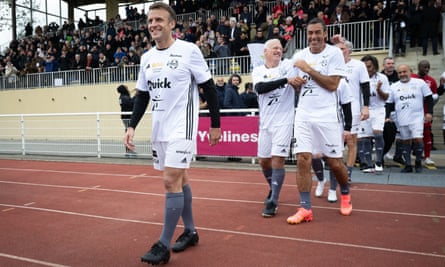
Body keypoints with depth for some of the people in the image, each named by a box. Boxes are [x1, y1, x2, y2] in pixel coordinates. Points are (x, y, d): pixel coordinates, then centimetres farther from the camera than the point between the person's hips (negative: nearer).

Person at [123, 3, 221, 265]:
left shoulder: (189, 50, -8)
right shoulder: (147, 57, 10)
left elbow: (210, 89, -5)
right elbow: (142, 96, 15)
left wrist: (216, 124, -5)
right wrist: (132, 126, 6)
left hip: (182, 127, -6)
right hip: (159, 129, 7)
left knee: (171, 181, -10)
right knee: (180, 179, 14)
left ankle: (164, 246, 3)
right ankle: (190, 231, 29)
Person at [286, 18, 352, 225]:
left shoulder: (334, 53, -3)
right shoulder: (299, 55, 10)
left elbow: (332, 85, -12)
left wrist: (309, 69, -14)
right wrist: (296, 82, -5)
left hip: (327, 115, -3)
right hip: (303, 114, 3)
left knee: (334, 162, 5)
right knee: (302, 160, -6)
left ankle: (345, 193, 35)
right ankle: (305, 208, 1)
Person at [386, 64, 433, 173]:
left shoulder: (420, 83, 4)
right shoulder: (394, 87, 9)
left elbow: (429, 98, 6)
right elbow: (389, 104, 10)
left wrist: (429, 112, -2)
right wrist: (387, 117, 2)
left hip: (417, 118, -2)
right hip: (402, 120, 3)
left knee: (418, 139, -14)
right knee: (405, 141, 7)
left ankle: (418, 162, 8)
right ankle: (408, 165, 15)